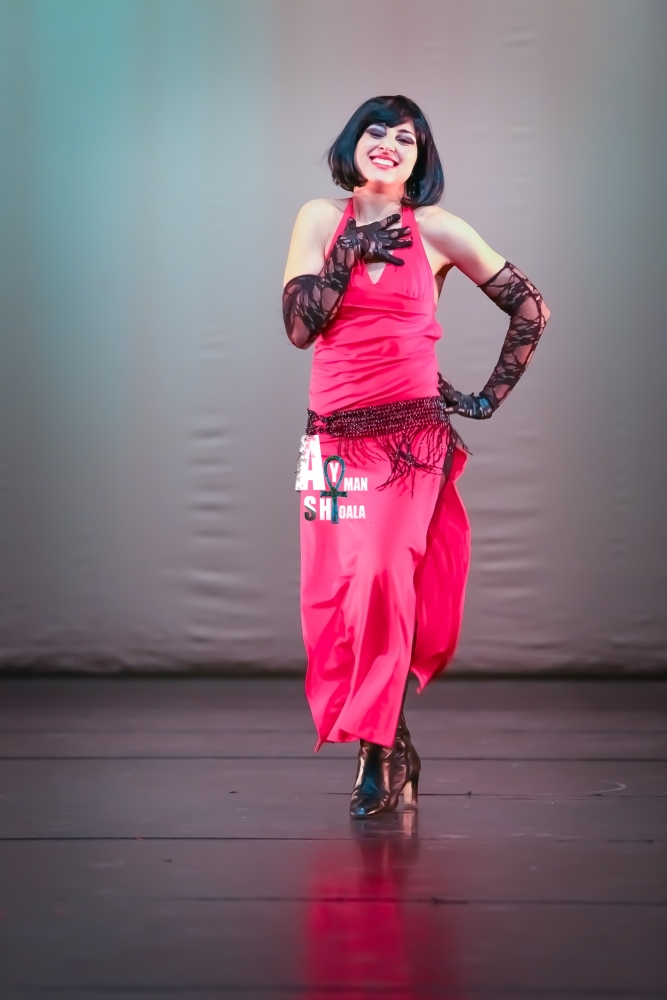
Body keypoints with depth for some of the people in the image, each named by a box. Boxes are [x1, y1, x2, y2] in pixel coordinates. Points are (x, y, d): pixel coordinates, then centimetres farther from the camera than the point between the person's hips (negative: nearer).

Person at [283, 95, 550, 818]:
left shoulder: (437, 232, 4)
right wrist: (351, 251, -6)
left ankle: (378, 755, -9)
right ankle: (396, 750, 15)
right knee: (332, 595, 0)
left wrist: (492, 397, 7)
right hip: (335, 437, 2)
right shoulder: (322, 220, 8)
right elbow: (300, 325, -2)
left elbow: (530, 307, 11)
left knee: (383, 580, -17)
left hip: (413, 436, -2)